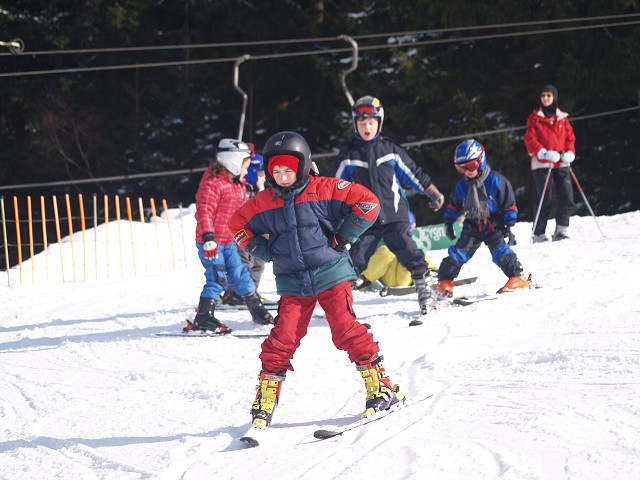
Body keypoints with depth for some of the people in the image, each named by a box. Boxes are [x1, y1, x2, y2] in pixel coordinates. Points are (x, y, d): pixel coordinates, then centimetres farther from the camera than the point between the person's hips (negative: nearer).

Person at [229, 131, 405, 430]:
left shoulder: (324, 190, -5)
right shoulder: (263, 203, 6)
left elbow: (367, 203, -6)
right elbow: (238, 226, 22)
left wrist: (341, 238, -7)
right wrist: (267, 252, 9)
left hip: (330, 274, -3)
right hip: (292, 284, 3)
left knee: (347, 331, -8)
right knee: (282, 339, -4)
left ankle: (382, 387, 3)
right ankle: (265, 402, 4)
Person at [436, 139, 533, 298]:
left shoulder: (496, 181, -12)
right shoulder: (462, 186, 1)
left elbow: (509, 203, -6)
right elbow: (454, 205, 16)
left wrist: (509, 223, -8)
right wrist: (448, 222, 14)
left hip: (493, 224, -3)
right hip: (472, 225, 3)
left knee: (500, 250, -18)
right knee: (459, 251, -5)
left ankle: (517, 277, -11)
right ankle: (445, 281, 2)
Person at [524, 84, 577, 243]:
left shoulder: (562, 118, 15)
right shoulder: (535, 118, 4)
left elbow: (570, 137, 16)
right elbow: (530, 140, -3)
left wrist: (569, 153, -4)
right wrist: (545, 153, -18)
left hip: (561, 164, 4)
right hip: (542, 164, -4)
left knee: (567, 198, -6)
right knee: (545, 199, -8)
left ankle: (560, 231, 5)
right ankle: (539, 234, -1)